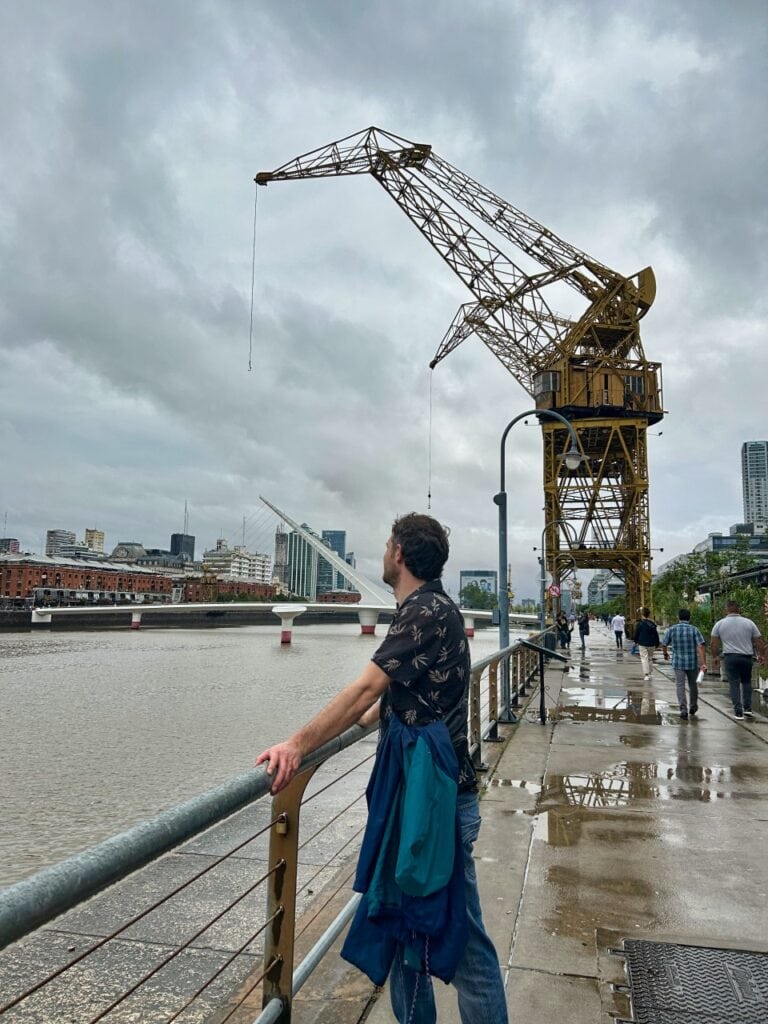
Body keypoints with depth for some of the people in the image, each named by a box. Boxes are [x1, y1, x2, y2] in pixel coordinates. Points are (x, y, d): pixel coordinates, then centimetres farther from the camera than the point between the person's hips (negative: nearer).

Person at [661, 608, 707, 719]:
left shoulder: (672, 629, -2)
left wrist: (665, 654, 25)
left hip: (678, 663, -1)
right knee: (693, 685, 18)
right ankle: (693, 707, 33)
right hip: (692, 662, 1)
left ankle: (683, 709, -11)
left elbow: (664, 644, 4)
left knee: (680, 686, 0)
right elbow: (700, 647, -14)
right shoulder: (694, 630, -5)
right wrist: (703, 663, -16)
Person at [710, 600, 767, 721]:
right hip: (747, 657, 1)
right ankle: (747, 708, 14)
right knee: (746, 682, 19)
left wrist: (715, 657, 13)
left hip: (730, 657, -1)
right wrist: (761, 654, 19)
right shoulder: (749, 622, 2)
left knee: (734, 684, 3)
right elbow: (759, 641, 5)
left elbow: (713, 643, 1)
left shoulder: (719, 624, 1)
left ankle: (738, 712, 0)